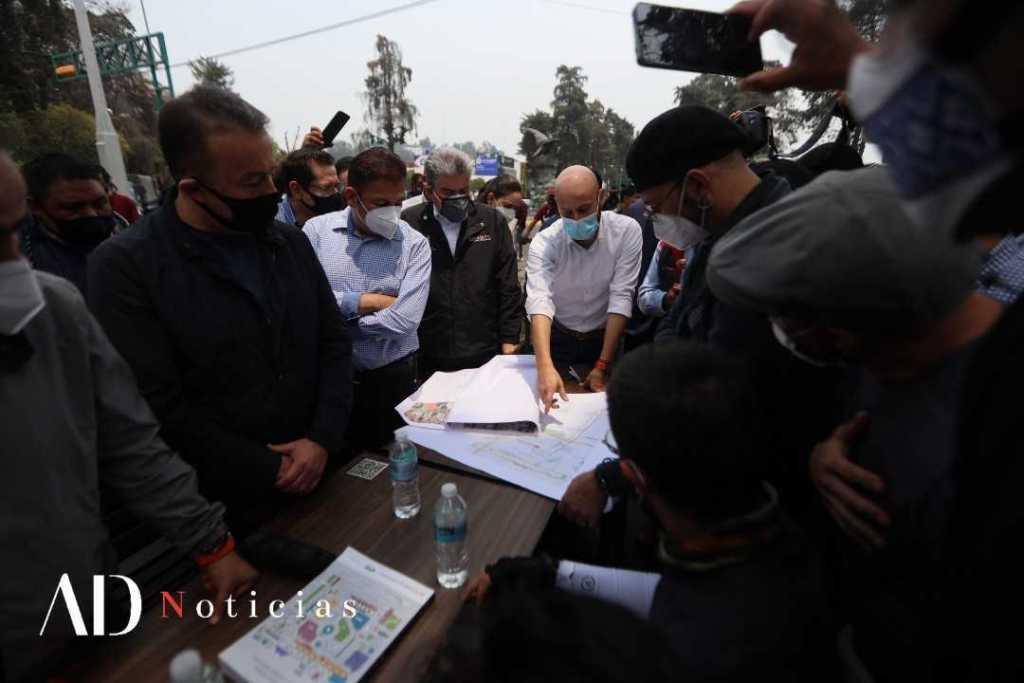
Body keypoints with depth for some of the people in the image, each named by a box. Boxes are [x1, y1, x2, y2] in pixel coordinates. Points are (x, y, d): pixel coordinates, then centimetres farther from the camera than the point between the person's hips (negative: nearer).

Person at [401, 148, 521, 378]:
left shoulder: (493, 221, 2)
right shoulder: (408, 223, -2)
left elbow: (508, 288, 3)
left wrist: (509, 342, 0)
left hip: (485, 356, 1)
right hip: (427, 360, 0)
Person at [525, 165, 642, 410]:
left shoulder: (627, 231, -16)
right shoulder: (543, 243, -17)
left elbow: (621, 297, -19)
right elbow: (539, 300, -30)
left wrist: (603, 366, -25)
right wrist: (545, 367, -46)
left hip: (605, 338, 1)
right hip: (557, 340, 0)